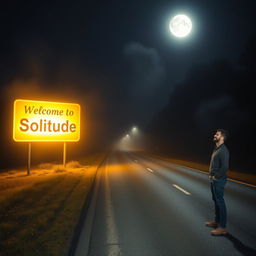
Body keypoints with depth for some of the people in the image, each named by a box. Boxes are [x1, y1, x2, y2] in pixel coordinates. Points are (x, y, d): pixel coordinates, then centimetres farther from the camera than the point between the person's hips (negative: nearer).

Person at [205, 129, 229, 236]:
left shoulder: (223, 150, -18)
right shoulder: (216, 149, 13)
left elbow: (225, 167, -25)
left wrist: (216, 176, -17)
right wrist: (210, 174, 12)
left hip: (218, 180, -10)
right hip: (213, 180, 10)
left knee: (220, 202, -3)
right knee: (216, 201, 18)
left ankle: (222, 227, 5)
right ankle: (217, 221, 32)